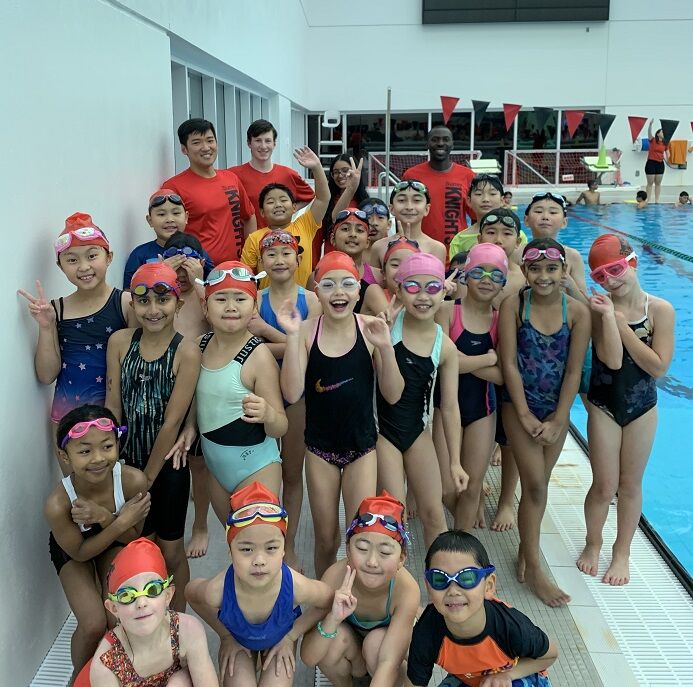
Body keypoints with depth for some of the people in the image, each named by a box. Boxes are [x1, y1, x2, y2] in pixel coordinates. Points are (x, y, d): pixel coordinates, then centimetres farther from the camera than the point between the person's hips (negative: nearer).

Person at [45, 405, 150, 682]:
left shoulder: (134, 480, -36)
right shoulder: (58, 504, -39)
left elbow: (132, 538, -19)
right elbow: (80, 552, -21)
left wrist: (104, 517, -39)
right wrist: (121, 521, -35)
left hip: (114, 540, 2)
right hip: (72, 548, -1)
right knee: (93, 624, -14)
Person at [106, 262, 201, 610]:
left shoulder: (186, 352, -17)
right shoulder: (119, 342, -5)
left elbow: (172, 422, -16)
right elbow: (112, 406, -3)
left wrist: (147, 478, -12)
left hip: (168, 463, -3)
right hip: (128, 460, 3)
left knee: (171, 551, 11)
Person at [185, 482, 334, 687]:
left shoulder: (295, 587, -40)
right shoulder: (217, 591, -39)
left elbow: (329, 602, -16)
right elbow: (190, 593, -12)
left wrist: (290, 636, -9)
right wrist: (226, 636, -5)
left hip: (280, 638, 0)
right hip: (238, 639, 0)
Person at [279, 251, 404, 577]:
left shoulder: (370, 329, -9)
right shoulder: (306, 331, -10)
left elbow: (393, 395, -7)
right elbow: (292, 393, -18)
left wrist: (386, 347, -22)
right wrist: (292, 335, -24)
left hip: (362, 445, 0)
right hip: (320, 447, 0)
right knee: (325, 539, 14)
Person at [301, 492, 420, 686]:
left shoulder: (407, 590, -34)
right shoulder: (336, 577, -31)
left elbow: (388, 663, -37)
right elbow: (308, 658, -30)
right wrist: (332, 620, -48)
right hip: (351, 650, 2)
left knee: (377, 641, -32)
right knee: (336, 637, -30)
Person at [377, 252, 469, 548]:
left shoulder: (445, 348, -6)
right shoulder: (387, 323, -13)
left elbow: (450, 407, -1)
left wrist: (455, 462, 1)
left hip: (417, 430, 3)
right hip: (382, 427, -3)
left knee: (434, 514, 9)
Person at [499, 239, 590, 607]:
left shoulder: (577, 312, -9)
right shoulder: (513, 304, -13)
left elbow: (573, 370, -7)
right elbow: (509, 363, -13)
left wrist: (557, 420, -9)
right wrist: (526, 415, -13)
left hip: (557, 409, 2)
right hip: (519, 404, -2)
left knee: (538, 482, 12)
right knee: (535, 484, -5)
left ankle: (525, 548, 32)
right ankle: (534, 569, 7)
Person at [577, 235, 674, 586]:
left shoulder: (660, 310, -11)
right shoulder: (600, 308, -13)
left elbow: (658, 367, -18)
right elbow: (613, 360, -23)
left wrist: (621, 321, -20)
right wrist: (609, 315, -28)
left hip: (642, 406, 1)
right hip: (604, 405, -1)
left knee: (630, 485, 13)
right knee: (605, 485, 3)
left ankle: (622, 552, 32)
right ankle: (593, 544, 30)